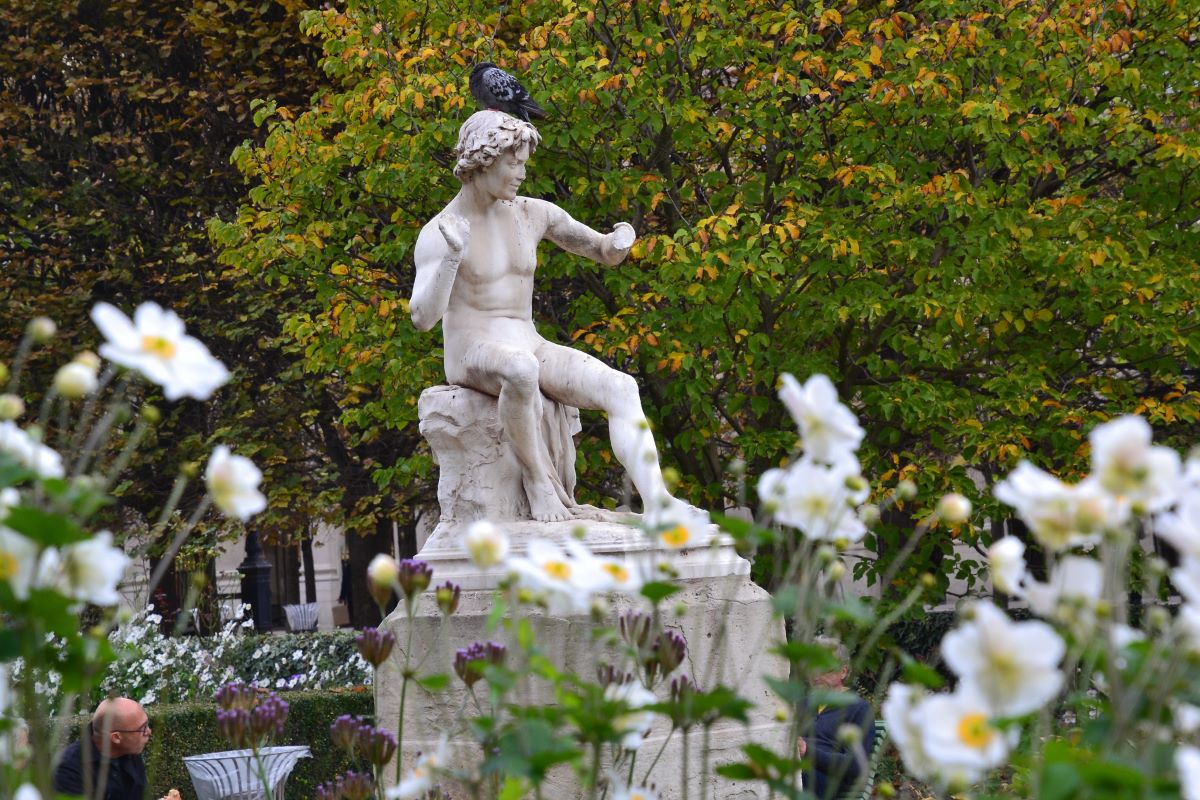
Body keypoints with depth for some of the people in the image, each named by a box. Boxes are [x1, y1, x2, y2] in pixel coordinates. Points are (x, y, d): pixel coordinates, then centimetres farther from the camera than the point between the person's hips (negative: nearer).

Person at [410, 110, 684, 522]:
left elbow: (606, 254, 15)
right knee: (520, 371, -42)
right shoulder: (437, 233, -8)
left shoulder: (533, 213, 8)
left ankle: (658, 502, -36)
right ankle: (541, 484, -24)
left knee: (621, 388, -22)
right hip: (472, 354, -5)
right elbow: (423, 317, -19)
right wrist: (452, 258, -34)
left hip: (531, 348, 6)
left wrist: (619, 241, -10)